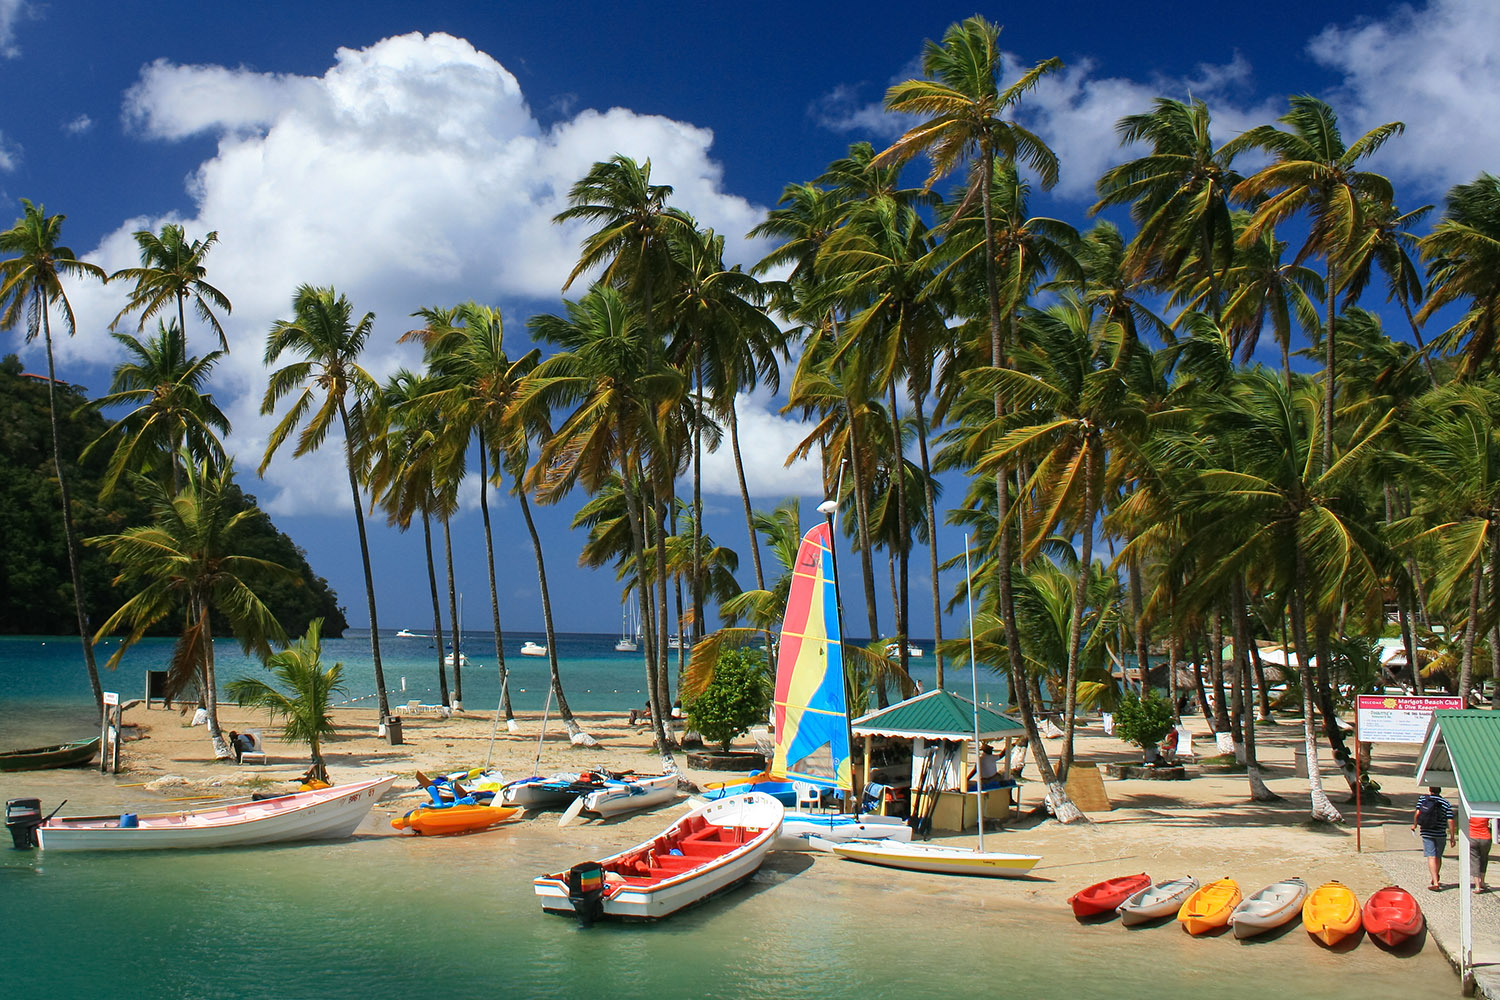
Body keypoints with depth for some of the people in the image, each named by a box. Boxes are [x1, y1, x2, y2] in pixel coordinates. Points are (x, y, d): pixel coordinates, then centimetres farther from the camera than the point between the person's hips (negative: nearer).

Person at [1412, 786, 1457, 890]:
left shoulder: (1422, 798, 0)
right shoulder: (1446, 803, 1)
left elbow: (1417, 813, -7)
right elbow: (1450, 821, -5)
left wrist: (1415, 825, 10)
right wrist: (1452, 837, 1)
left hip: (1426, 833, -1)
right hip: (1440, 834, 2)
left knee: (1431, 857, -4)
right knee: (1438, 857, 17)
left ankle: (1435, 883, -14)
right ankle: (1435, 879, 33)